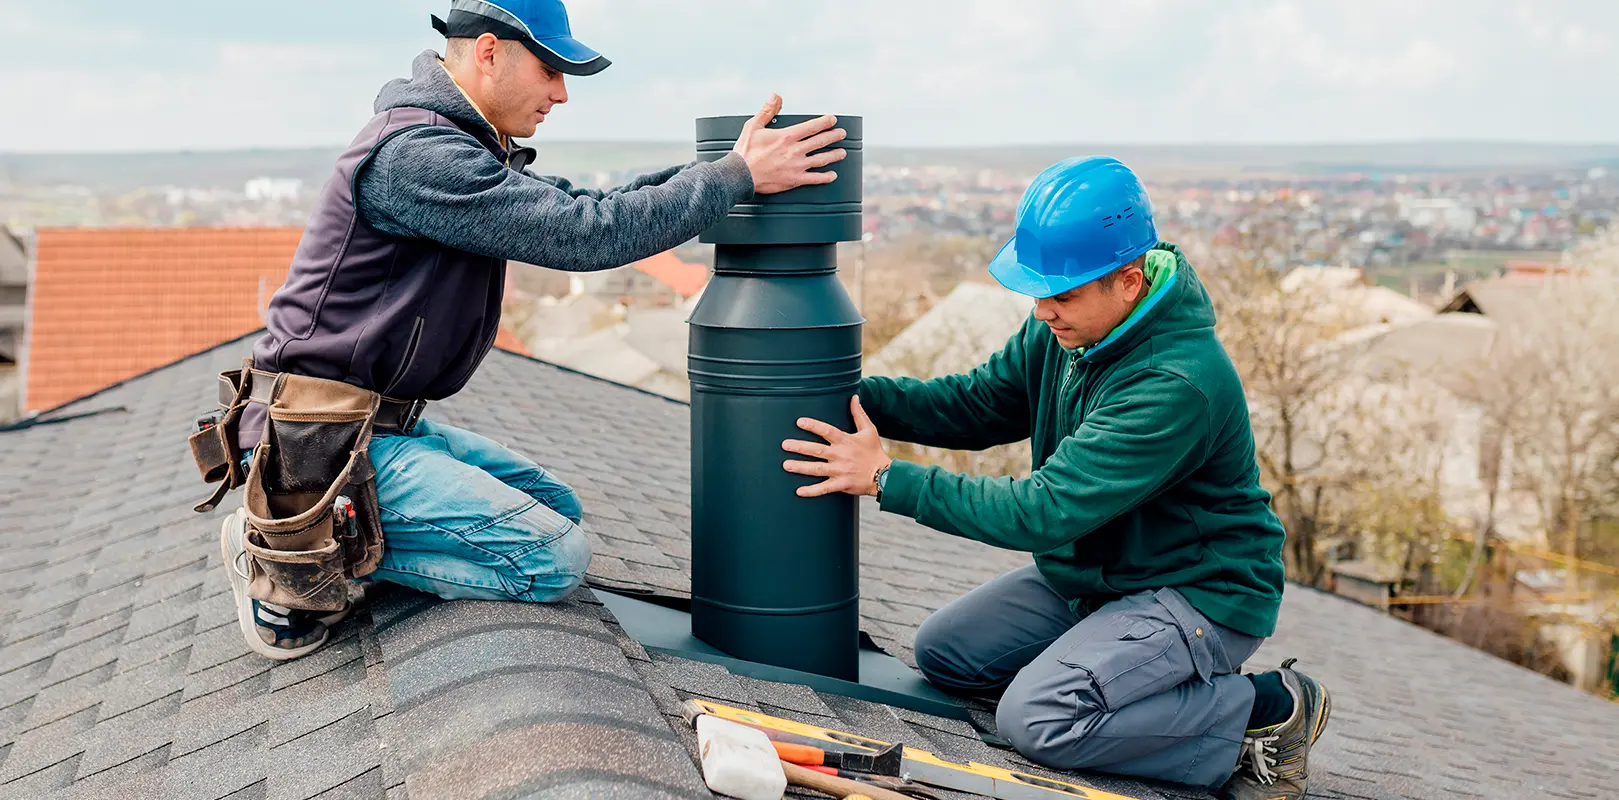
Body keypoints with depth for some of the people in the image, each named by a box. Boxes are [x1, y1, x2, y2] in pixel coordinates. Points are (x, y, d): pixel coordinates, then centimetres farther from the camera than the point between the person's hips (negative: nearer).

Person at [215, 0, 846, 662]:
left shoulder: (458, 146, 13)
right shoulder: (416, 153, -21)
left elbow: (577, 206, 14)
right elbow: (585, 236, -24)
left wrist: (723, 165, 5)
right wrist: (739, 177, -17)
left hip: (388, 423, 11)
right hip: (322, 436, -10)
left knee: (557, 505, 15)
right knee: (557, 557, -16)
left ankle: (308, 535, 9)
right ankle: (299, 555, -6)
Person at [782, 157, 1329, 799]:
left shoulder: (1178, 384, -32)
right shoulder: (1067, 327, -5)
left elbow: (1047, 510, -33)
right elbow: (975, 403, 4)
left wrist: (888, 479, -29)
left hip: (1197, 594, -9)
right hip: (1092, 572, 9)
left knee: (1035, 718, -25)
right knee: (942, 653, 6)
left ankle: (1268, 711, -7)